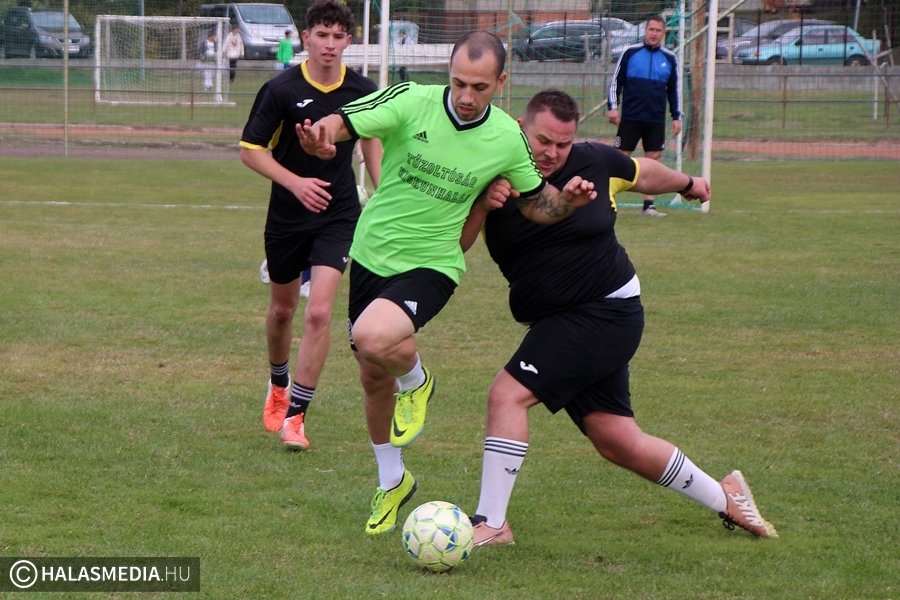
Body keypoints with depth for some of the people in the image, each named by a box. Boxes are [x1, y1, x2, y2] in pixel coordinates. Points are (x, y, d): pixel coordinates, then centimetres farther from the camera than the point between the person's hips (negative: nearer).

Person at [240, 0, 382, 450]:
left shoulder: (362, 91, -5)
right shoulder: (282, 89, -13)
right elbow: (250, 150, -9)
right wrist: (295, 182, -21)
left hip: (338, 215, 0)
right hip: (287, 215, 0)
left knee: (318, 312, -15)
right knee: (283, 308, 16)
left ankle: (295, 415, -8)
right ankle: (278, 386, 45)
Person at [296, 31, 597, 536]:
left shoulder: (508, 139, -8)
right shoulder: (411, 102, -13)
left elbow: (536, 203, 8)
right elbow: (344, 123, -24)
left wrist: (568, 201, -14)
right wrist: (322, 133, -48)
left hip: (430, 266, -2)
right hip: (372, 255, 2)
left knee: (373, 338, -32)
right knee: (373, 378, 15)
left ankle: (415, 379, 4)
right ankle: (392, 482, 39)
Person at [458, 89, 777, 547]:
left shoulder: (596, 163, -5)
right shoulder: (496, 176, -5)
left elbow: (644, 173, 18)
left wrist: (686, 183, 37)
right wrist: (481, 205, -30)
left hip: (607, 311, -4)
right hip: (553, 320, 4)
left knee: (508, 393, -19)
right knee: (618, 442, 6)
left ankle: (490, 523, -14)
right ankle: (724, 497, 27)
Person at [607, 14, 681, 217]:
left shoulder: (669, 59, 7)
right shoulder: (630, 53, 0)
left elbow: (674, 90, 13)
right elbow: (615, 81, 2)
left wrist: (676, 117, 9)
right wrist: (613, 106, -7)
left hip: (656, 121, 3)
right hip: (630, 118, -3)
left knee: (654, 160, 1)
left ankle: (648, 205, 6)